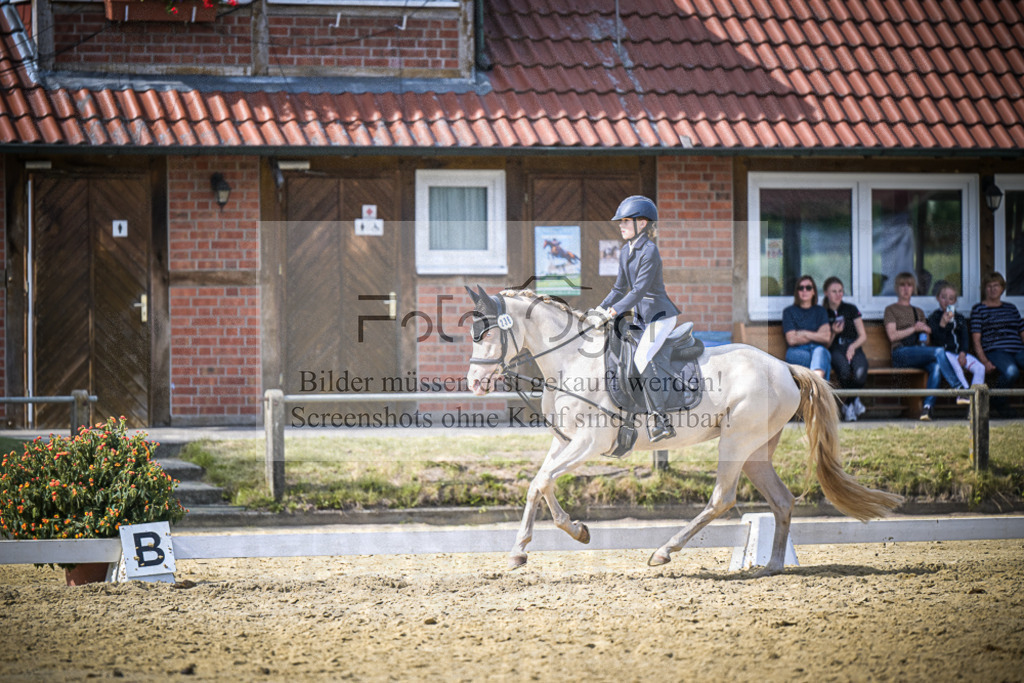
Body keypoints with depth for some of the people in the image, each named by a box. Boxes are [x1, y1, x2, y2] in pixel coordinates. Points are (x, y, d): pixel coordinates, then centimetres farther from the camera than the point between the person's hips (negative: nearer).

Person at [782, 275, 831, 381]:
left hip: (818, 349, 1)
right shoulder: (789, 312, 13)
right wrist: (816, 336, 4)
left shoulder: (820, 311, 20)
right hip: (796, 352, -1)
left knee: (820, 351, -40)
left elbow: (827, 338, 5)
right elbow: (792, 340, 0)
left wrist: (804, 333, 1)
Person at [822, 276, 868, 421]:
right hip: (835, 351, -1)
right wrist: (833, 333, -7)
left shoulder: (851, 310, 16)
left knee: (860, 374, -34)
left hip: (854, 348, 1)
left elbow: (863, 336, 13)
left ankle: (849, 405, -4)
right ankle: (853, 402, -11)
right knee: (845, 370, -39)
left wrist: (853, 347, -5)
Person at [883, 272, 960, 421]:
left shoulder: (918, 312, 31)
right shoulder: (891, 309, 15)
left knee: (936, 366, -35)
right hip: (901, 352, -5)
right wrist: (914, 329, -4)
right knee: (939, 352, -32)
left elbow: (927, 339, 27)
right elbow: (892, 336, 1)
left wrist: (926, 331, 4)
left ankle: (928, 407, -44)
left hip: (919, 351, 5)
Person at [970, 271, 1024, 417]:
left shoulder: (1011, 308, 27)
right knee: (1011, 371, -38)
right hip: (995, 351, -4)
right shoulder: (978, 309, 13)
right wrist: (984, 361, -10)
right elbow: (976, 339, 4)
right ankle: (998, 403, -11)